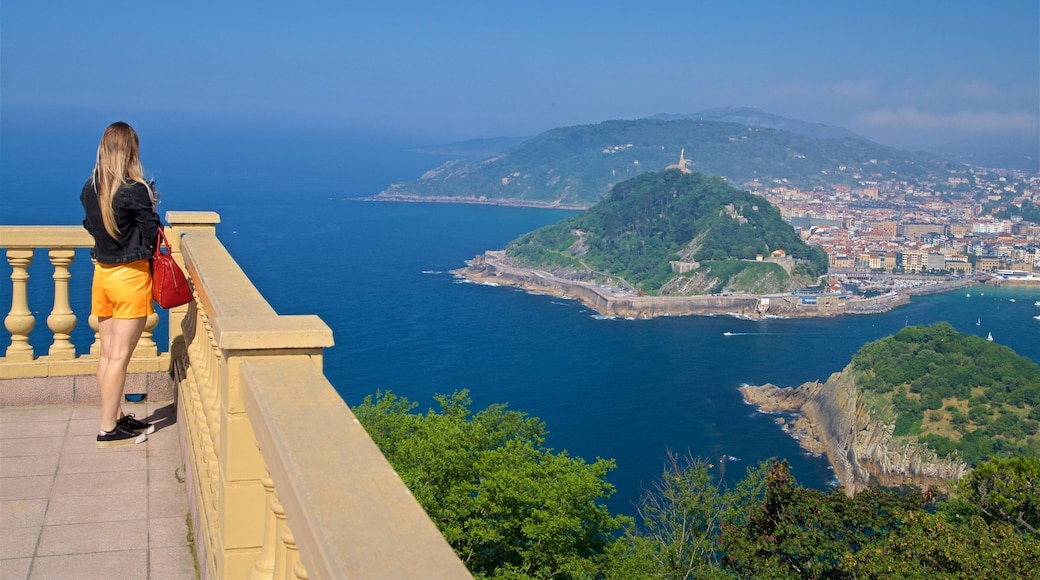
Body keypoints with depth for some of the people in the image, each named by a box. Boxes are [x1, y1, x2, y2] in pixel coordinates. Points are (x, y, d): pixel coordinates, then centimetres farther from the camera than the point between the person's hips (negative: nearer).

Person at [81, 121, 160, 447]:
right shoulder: (135, 190, -18)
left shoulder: (90, 188, 2)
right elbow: (153, 234, -15)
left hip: (102, 272, 7)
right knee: (119, 356, -1)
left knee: (108, 354, 14)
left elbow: (90, 225, 13)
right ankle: (109, 430, 4)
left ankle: (116, 417, 25)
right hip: (131, 276, -7)